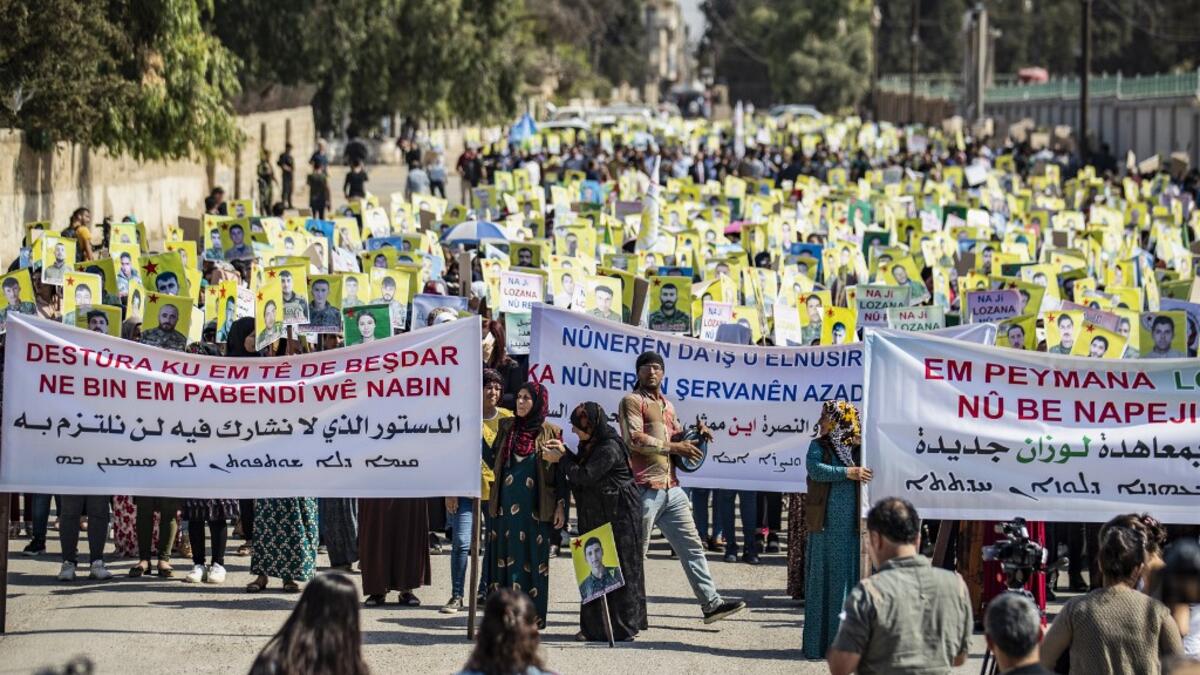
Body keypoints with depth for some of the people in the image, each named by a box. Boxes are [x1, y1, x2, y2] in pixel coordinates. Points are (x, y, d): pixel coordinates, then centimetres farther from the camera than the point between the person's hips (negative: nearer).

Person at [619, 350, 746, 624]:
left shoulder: (666, 405, 22)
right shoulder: (632, 401, -3)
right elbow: (634, 439, -15)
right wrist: (674, 446, -15)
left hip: (671, 488, 8)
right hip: (645, 488, -8)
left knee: (692, 546, 5)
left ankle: (711, 603, 6)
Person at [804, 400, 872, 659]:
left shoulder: (858, 449, 8)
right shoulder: (819, 446, 6)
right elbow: (815, 469, -12)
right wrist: (848, 473, -20)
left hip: (852, 523, 1)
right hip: (826, 523, -1)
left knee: (851, 577, 1)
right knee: (824, 579, 1)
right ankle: (820, 643, 6)